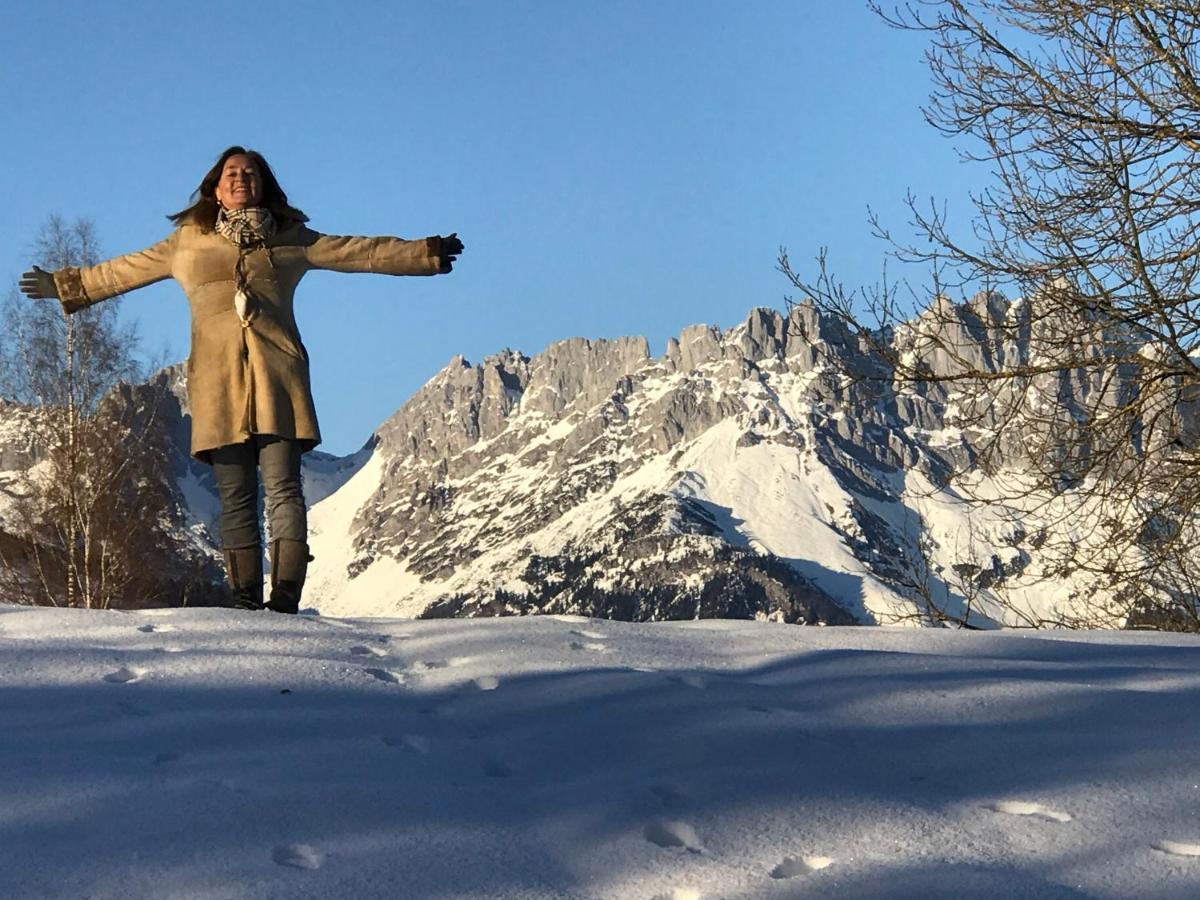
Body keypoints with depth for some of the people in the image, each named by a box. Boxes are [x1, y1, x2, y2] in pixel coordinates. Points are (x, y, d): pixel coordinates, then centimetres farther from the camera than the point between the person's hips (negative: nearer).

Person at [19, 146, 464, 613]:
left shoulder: (292, 238, 17)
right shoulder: (187, 241, 19)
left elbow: (361, 252, 16)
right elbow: (122, 271, 28)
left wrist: (426, 254, 12)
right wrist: (64, 286, 32)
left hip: (277, 376, -1)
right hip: (218, 381, 1)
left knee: (282, 488, -12)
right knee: (235, 499, -2)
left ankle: (285, 596, -16)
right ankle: (244, 600, -2)